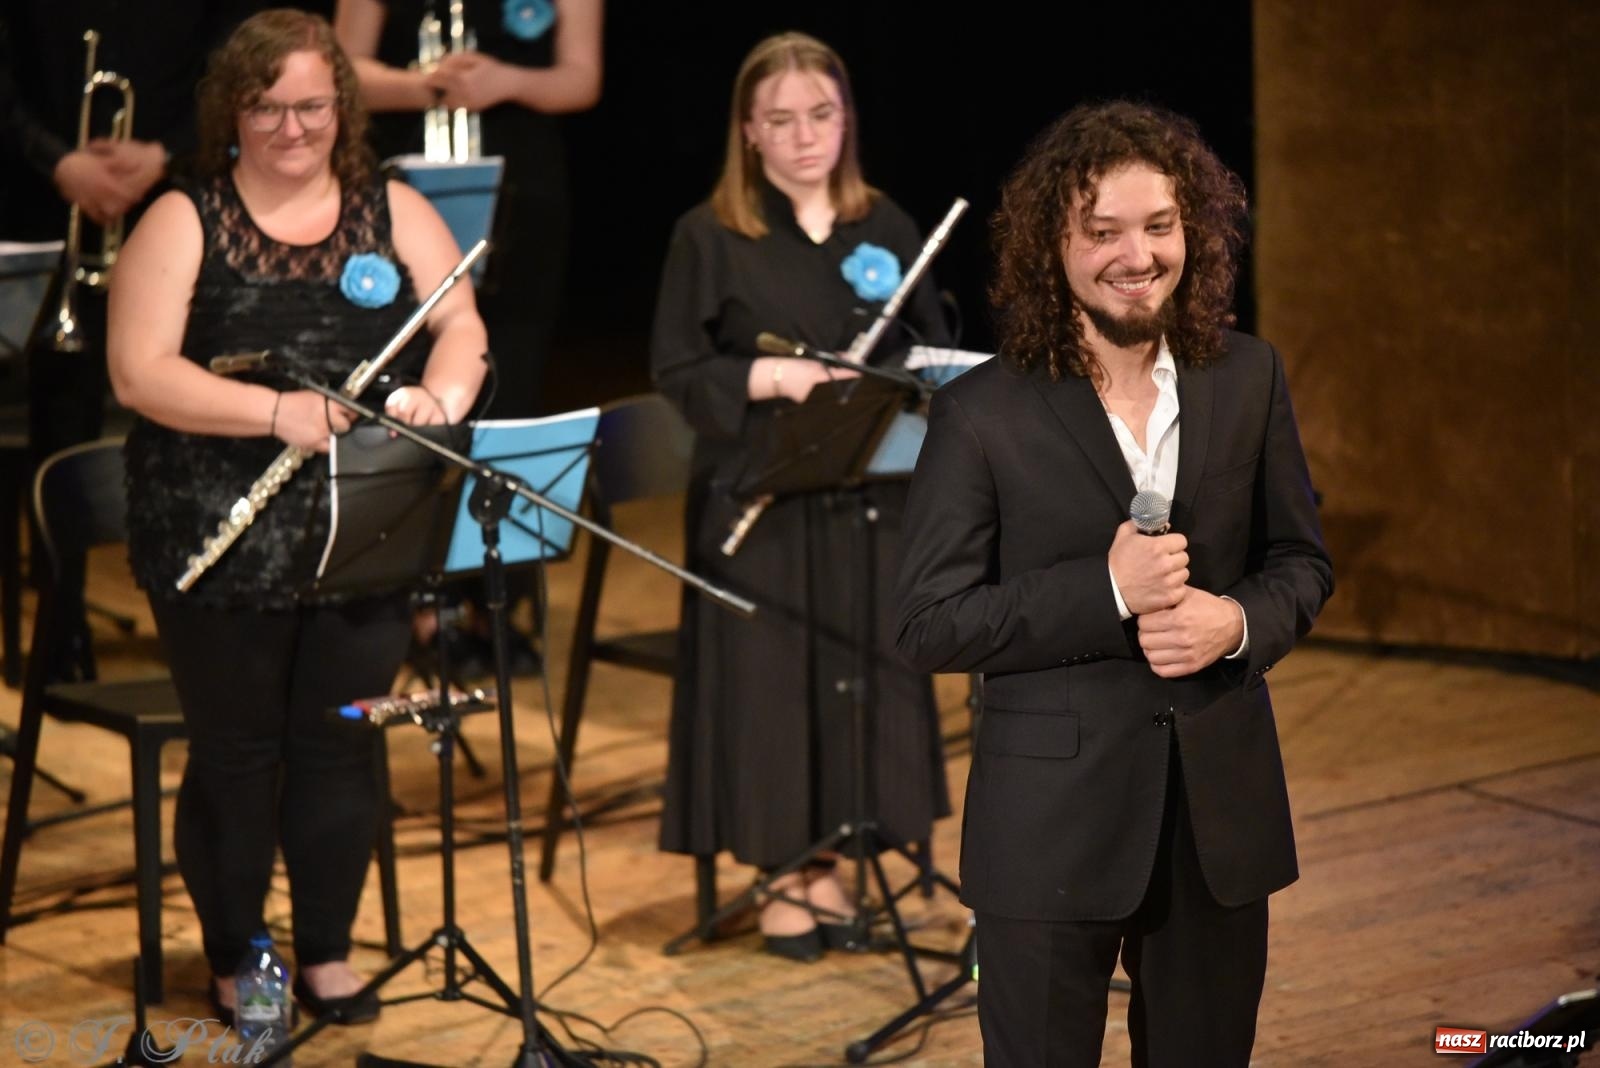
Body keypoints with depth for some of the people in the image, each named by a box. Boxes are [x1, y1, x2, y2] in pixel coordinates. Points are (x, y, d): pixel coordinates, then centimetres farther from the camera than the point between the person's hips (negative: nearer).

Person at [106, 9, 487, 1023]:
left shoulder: (396, 211, 7)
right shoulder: (183, 223, -2)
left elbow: (461, 324, 0)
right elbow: (139, 372, -11)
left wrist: (439, 396, -22)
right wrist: (276, 411, -23)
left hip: (366, 536, 3)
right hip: (223, 545, -2)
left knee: (341, 744, 9)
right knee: (236, 751, 7)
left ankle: (329, 952, 24)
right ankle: (236, 964, 21)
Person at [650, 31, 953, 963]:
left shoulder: (887, 228, 9)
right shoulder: (710, 238, -2)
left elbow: (936, 350, 11)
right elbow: (676, 372, -4)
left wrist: (896, 382, -10)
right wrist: (766, 377, -19)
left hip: (869, 494, 3)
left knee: (866, 674, 5)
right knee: (768, 677, 0)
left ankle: (828, 865, 19)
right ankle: (781, 875, 12)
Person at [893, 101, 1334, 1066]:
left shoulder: (1248, 379, 2)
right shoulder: (982, 417, -10)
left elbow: (1303, 561, 10)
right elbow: (929, 626, -11)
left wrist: (1239, 621, -13)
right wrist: (1108, 591, -21)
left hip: (1222, 815, 4)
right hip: (1053, 830, -3)